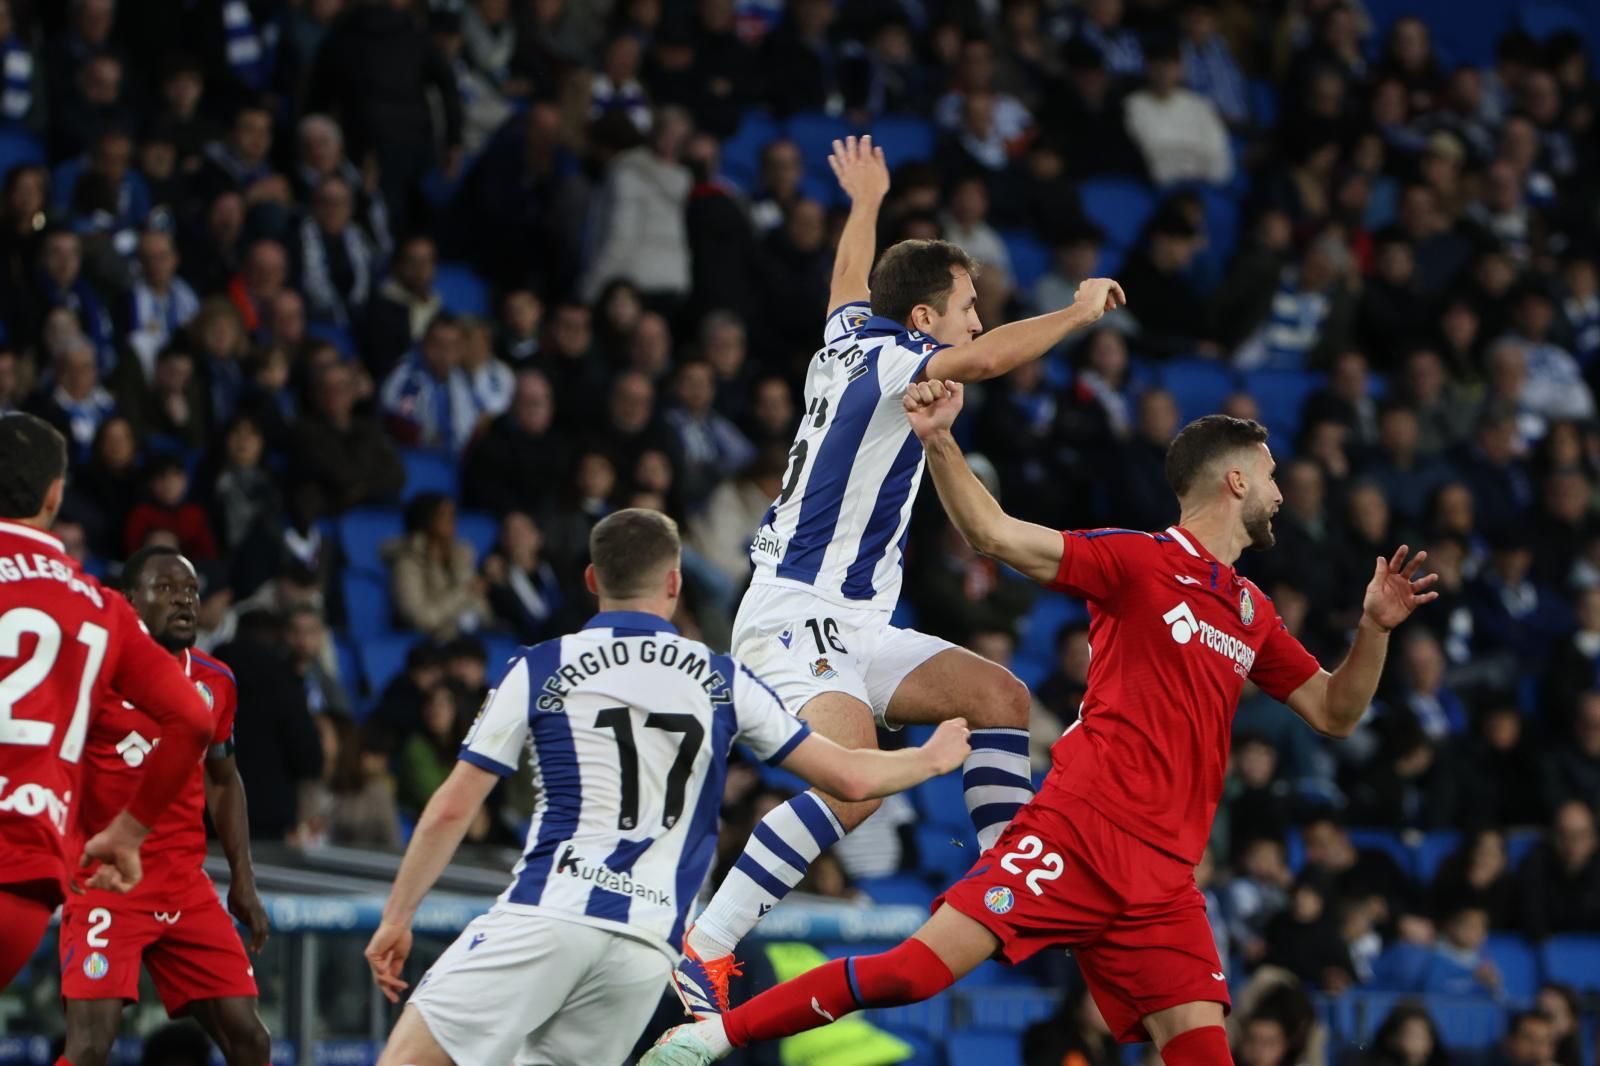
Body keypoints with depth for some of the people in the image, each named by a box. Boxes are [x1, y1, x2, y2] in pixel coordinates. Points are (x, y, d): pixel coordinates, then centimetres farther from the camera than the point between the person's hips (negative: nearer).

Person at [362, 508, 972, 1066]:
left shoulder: (539, 670, 7)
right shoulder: (723, 681, 13)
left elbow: (452, 810, 6)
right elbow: (848, 778, 17)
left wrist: (396, 918, 16)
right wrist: (932, 759, 36)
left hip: (546, 916, -3)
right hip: (646, 948, 4)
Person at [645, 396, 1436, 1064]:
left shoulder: (1252, 614, 20)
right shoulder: (1138, 562, 0)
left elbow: (1333, 712, 27)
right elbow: (996, 535, -9)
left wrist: (1374, 629, 10)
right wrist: (939, 444, -23)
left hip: (1163, 881, 6)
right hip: (1076, 835, -6)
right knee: (914, 971, -16)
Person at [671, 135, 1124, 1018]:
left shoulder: (849, 339, 14)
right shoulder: (890, 358, -11)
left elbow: (848, 282, 38)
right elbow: (981, 360, -31)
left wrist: (867, 203, 56)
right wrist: (1076, 314, -17)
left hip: (852, 628, 11)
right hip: (796, 618, -11)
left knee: (999, 697, 9)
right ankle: (702, 950, -32)